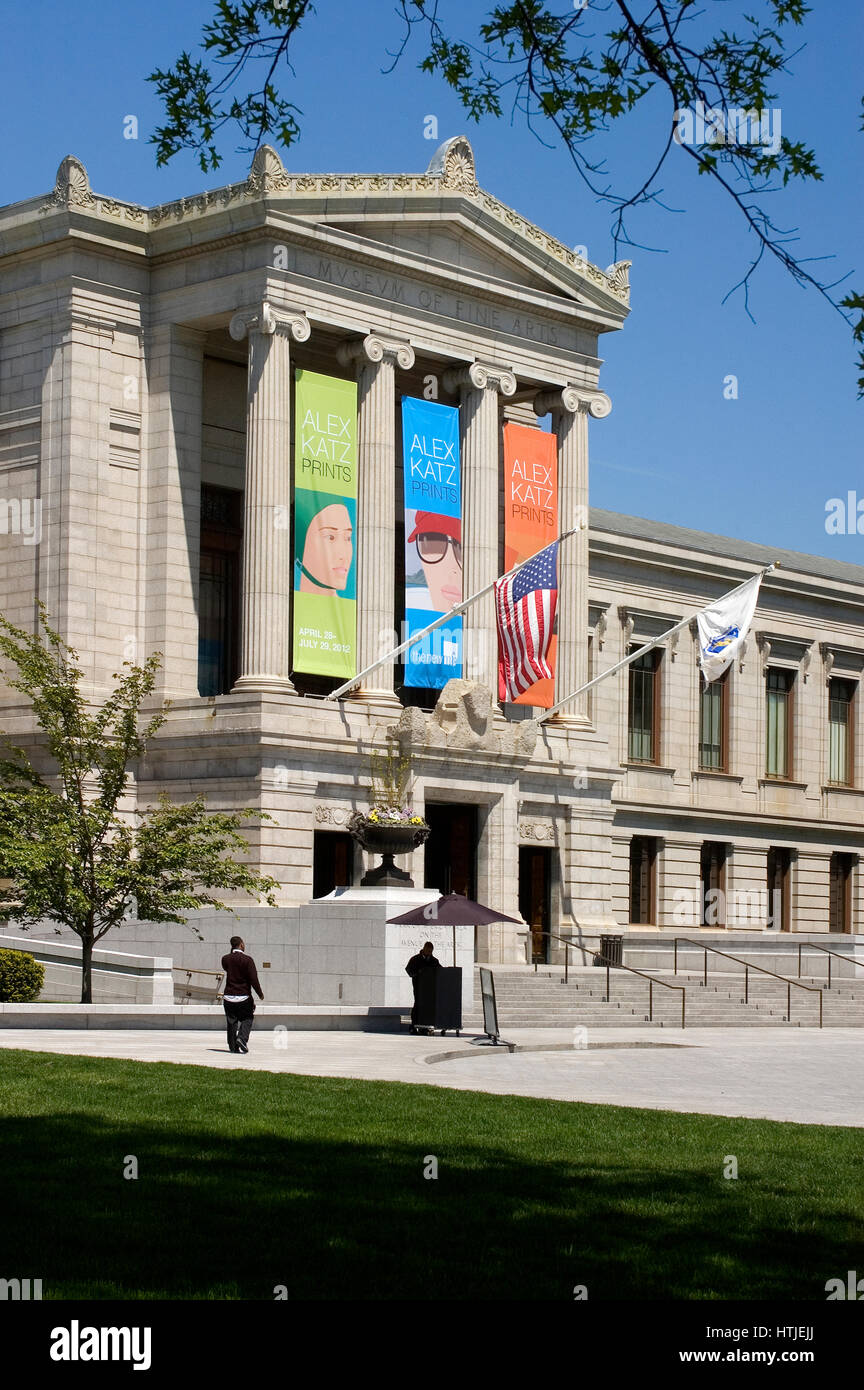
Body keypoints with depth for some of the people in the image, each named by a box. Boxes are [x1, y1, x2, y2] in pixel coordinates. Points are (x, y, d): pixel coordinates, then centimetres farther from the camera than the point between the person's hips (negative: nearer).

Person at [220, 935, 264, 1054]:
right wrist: (260, 994, -1)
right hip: (244, 997, -3)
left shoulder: (225, 959, 2)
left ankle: (233, 1046, 9)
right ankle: (242, 1038, -10)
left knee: (231, 1022, 12)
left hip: (229, 996, 3)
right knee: (247, 1019, 12)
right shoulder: (247, 960, -11)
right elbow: (253, 979, -13)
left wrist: (232, 952, 18)